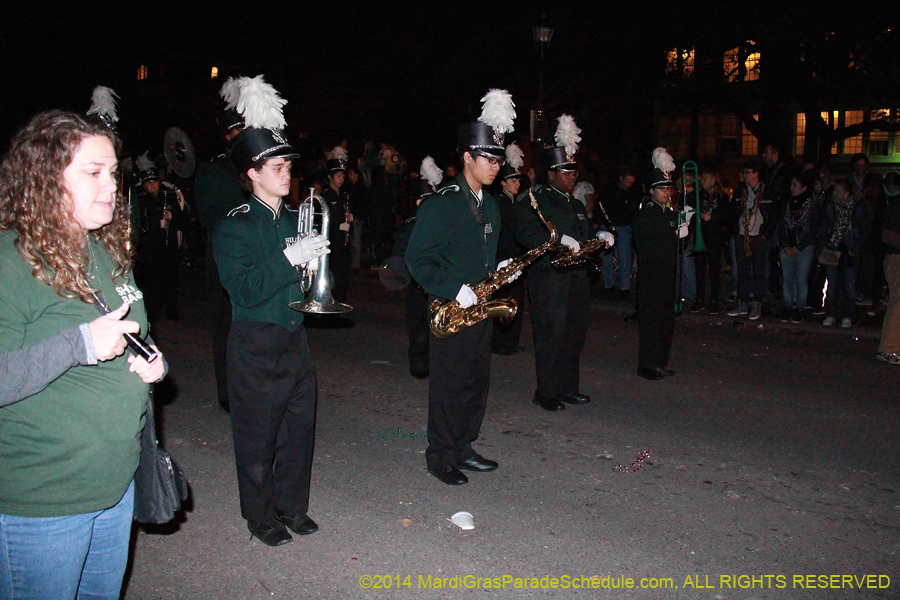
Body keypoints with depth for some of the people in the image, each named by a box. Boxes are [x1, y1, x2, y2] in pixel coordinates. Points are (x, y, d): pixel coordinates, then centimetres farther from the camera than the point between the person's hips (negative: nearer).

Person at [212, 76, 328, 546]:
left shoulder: (294, 220, 9)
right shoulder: (235, 226, -10)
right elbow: (244, 289, -20)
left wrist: (317, 257, -5)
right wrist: (289, 259, -27)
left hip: (294, 339, 6)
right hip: (255, 344, -6)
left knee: (300, 426, 13)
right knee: (258, 433, 6)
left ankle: (293, 505, 31)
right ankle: (260, 515, 24)